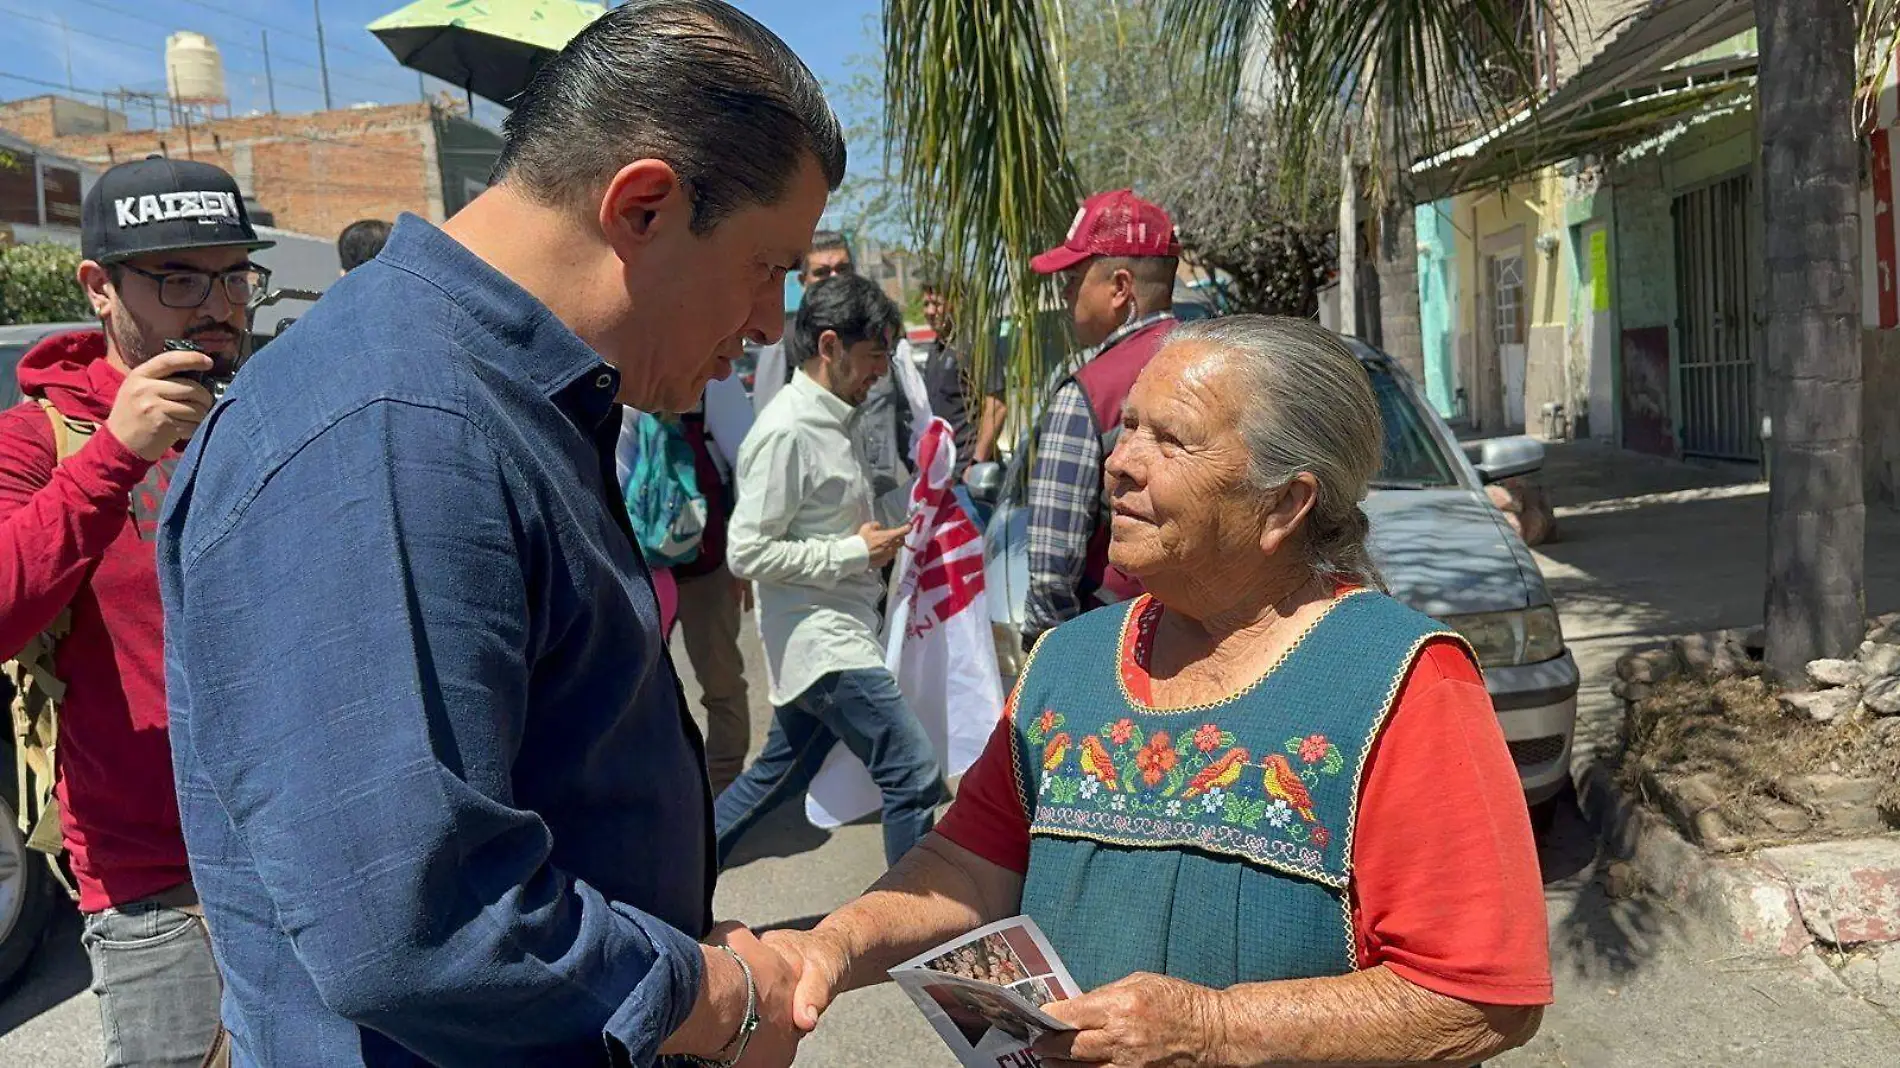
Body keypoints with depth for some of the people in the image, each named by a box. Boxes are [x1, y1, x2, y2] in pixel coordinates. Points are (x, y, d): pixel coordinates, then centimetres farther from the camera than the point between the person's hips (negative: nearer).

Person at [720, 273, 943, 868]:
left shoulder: (828, 421, 13)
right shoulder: (787, 431, -17)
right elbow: (747, 553, -20)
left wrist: (874, 542, 8)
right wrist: (856, 552, -16)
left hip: (839, 634, 10)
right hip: (822, 642, -10)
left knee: (779, 777, 19)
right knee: (914, 773, -7)